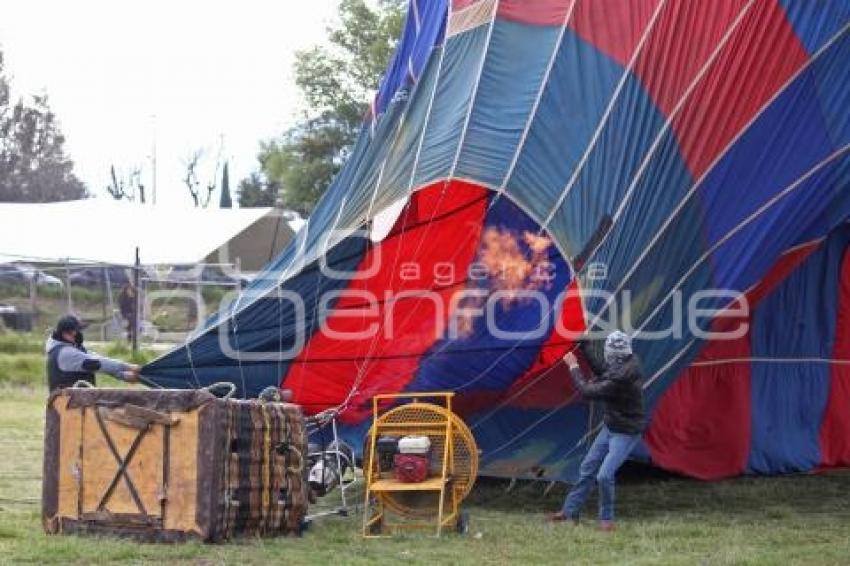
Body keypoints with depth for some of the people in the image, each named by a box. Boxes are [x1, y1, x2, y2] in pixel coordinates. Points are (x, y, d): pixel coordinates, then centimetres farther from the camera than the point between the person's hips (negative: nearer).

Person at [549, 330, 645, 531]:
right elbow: (602, 371, 12)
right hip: (610, 427, 10)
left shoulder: (620, 378, -34)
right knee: (587, 468, 13)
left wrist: (573, 366, -13)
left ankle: (606, 518, 4)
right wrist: (584, 348, 9)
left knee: (604, 475, -16)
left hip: (626, 433, -10)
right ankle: (570, 511, 23)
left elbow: (587, 391, -25)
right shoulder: (630, 362, -8)